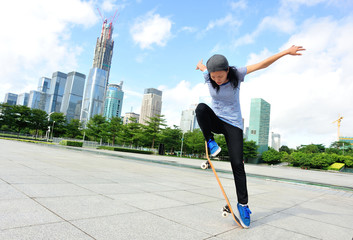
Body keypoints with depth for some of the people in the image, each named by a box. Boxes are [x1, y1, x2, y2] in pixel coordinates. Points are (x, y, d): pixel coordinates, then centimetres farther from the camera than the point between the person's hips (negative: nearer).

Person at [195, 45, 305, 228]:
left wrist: (286, 52, -16)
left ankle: (242, 204, 7)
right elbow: (200, 64, 13)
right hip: (215, 121, 2)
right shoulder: (208, 76, -9)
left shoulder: (236, 75, -14)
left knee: (237, 164, -9)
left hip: (233, 124, -2)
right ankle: (210, 142, -15)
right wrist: (200, 65, 36)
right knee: (201, 108, -32)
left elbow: (262, 64, -13)